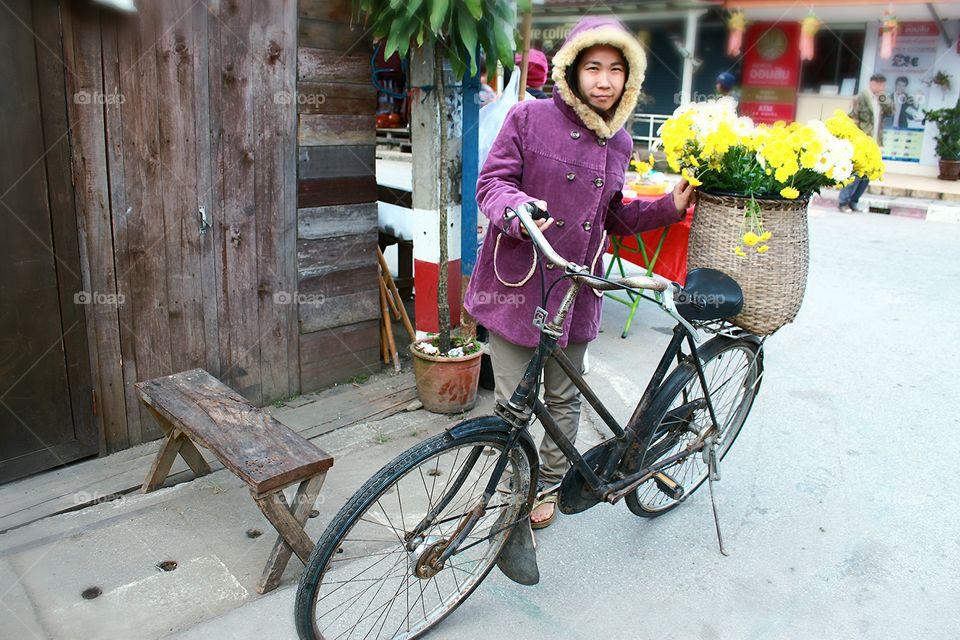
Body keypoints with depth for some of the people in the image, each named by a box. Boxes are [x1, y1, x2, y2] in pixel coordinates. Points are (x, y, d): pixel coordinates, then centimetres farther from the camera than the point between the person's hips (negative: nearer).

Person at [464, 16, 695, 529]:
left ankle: (550, 485, 40)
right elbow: (492, 182, -7)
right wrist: (517, 209, -28)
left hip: (575, 294, 4)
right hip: (517, 286, -4)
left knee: (564, 399, 17)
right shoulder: (530, 117, -6)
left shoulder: (619, 143, 10)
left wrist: (668, 208, 7)